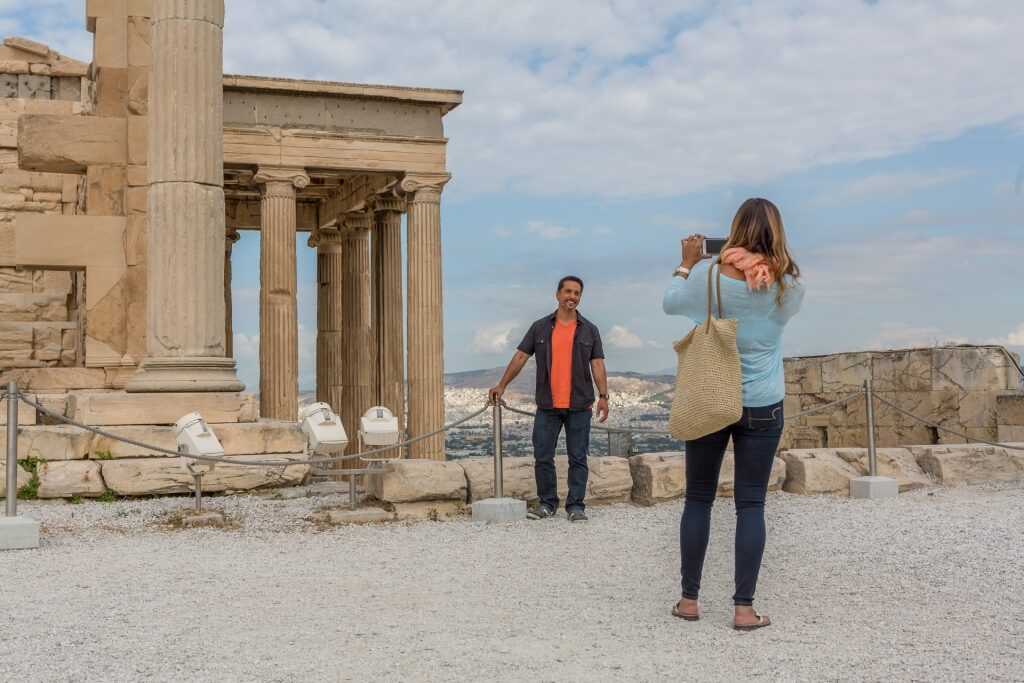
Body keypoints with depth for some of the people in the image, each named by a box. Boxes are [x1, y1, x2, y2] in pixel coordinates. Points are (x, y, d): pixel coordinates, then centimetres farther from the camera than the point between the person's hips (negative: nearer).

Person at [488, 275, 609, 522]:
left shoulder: (589, 330, 7)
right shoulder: (540, 328, 7)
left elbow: (597, 364, 2)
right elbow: (520, 357, 7)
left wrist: (603, 395, -9)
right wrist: (502, 385, 0)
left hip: (579, 406, -1)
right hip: (547, 406, 1)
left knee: (577, 458, 2)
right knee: (542, 457, 2)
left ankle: (576, 506, 9)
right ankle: (547, 503, 15)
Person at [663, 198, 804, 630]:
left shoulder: (707, 274, -10)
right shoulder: (788, 285, -7)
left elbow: (670, 303, 7)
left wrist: (687, 262, 18)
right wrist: (766, 262, 15)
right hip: (762, 408, 0)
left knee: (698, 499, 10)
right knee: (751, 504, 4)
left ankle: (689, 600, 16)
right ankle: (744, 608, 4)